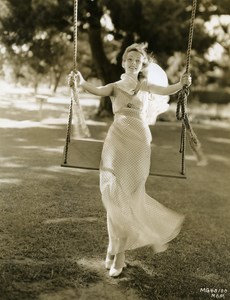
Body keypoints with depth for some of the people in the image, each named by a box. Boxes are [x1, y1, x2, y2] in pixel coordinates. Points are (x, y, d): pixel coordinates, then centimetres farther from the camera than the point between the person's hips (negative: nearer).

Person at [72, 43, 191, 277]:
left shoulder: (146, 87, 8)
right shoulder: (115, 87, 7)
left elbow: (166, 90, -12)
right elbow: (97, 90, -14)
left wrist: (182, 84, -31)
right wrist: (81, 82, -32)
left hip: (139, 142, 0)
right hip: (116, 142, 1)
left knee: (130, 196, 2)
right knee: (115, 196, 3)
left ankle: (119, 252, 15)